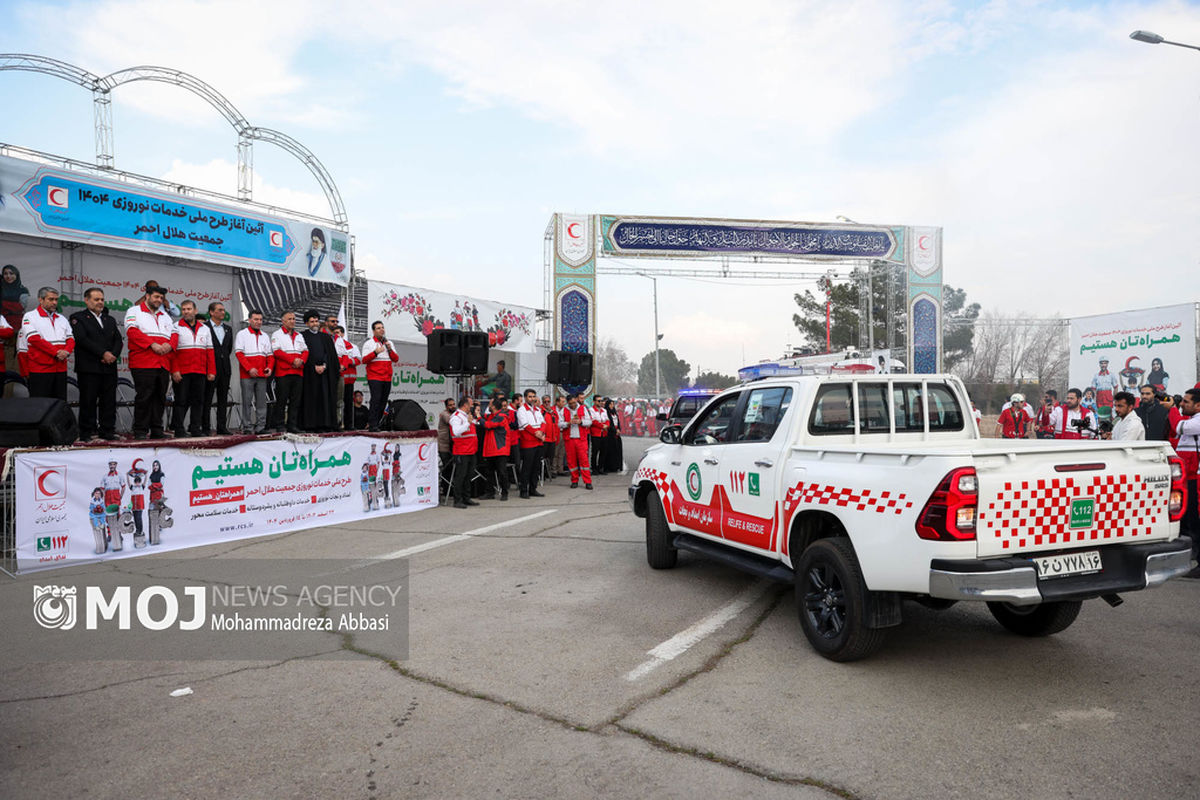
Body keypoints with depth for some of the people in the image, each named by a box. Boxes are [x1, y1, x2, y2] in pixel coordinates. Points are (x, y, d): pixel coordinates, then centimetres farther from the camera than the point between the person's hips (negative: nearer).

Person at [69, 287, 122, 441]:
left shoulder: (110, 320, 21)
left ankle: (107, 431, 11)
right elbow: (82, 339, -10)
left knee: (109, 401, 5)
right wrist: (103, 353, -16)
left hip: (109, 368, 5)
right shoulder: (78, 318, 4)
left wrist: (113, 355, -7)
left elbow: (119, 340, 12)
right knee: (88, 401, -3)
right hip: (88, 368, -5)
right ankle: (86, 433, 3)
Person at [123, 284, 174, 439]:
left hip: (163, 364, 6)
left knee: (160, 397, 6)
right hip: (143, 363, -6)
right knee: (143, 397, -8)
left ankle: (157, 430, 11)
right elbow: (132, 330, -7)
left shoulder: (165, 316, 25)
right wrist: (152, 344, -16)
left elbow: (174, 333, 18)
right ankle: (140, 431, -3)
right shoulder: (134, 311, 7)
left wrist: (169, 345, -5)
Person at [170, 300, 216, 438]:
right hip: (182, 373, -4)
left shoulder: (204, 328, 14)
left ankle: (195, 429, 13)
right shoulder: (176, 327, 3)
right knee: (181, 401, -2)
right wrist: (174, 370, -13)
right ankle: (178, 430, 3)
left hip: (200, 373, 4)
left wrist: (211, 371, 4)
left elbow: (210, 351, 12)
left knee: (198, 401, 6)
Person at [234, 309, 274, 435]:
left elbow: (270, 354, 17)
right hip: (247, 375, -4)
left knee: (261, 401, 2)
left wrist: (270, 367, -1)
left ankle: (260, 426, 6)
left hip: (262, 375, 4)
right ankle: (247, 427, 2)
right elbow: (239, 353, -5)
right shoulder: (242, 334, 3)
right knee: (247, 401, -3)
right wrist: (249, 368, -15)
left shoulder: (265, 336, 18)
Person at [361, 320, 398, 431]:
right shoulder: (368, 343, 4)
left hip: (387, 378, 5)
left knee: (383, 401, 3)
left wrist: (390, 349, -5)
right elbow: (364, 360, -5)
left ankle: (374, 423, 10)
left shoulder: (389, 343, 18)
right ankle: (372, 425, -14)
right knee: (376, 400, -15)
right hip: (374, 377, -5)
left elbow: (396, 359, 11)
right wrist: (375, 352, -18)